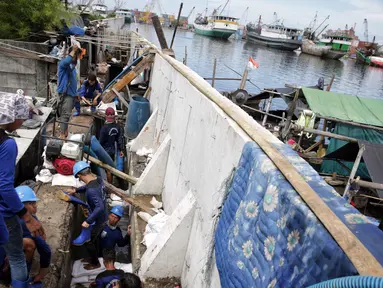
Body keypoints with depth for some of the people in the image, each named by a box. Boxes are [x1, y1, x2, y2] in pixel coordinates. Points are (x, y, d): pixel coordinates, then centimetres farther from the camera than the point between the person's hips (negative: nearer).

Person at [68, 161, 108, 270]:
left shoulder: (91, 190, -35)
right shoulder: (98, 179, -7)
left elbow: (100, 207, -38)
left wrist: (88, 221, -32)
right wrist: (76, 190, 18)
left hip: (97, 220, -8)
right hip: (103, 217, 8)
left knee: (88, 241, 16)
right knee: (94, 238, 28)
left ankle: (95, 263, 36)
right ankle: (93, 257, 49)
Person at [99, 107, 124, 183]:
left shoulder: (104, 128, -23)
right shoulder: (117, 127, -6)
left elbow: (101, 141, -16)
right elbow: (120, 139, 1)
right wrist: (121, 150, 11)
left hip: (105, 151, -6)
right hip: (113, 150, 6)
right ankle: (111, 182, 35)